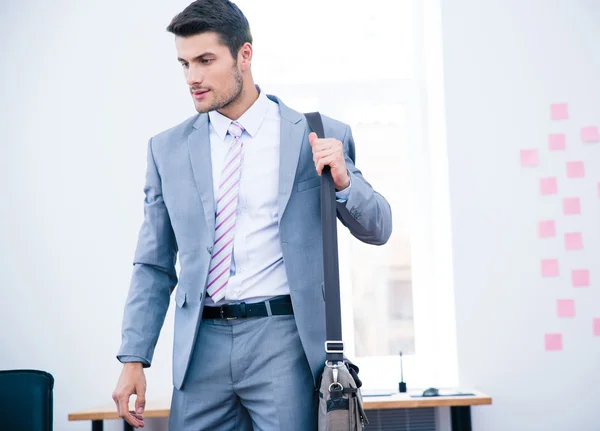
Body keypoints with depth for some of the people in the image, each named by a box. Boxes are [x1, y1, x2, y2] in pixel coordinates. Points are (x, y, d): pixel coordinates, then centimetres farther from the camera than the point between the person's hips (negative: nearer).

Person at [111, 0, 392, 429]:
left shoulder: (320, 136, 1)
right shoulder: (167, 148, 8)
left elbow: (378, 229, 6)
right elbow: (153, 267, 11)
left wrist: (343, 180, -14)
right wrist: (134, 359, 4)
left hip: (283, 339, -2)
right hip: (201, 347, 3)